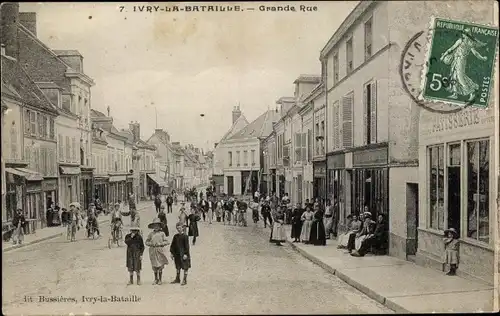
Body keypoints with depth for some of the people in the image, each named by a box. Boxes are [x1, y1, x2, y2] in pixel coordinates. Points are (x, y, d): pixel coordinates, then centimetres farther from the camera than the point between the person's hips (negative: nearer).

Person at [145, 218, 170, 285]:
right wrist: (151, 244, -9)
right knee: (154, 266, 7)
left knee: (160, 266, 2)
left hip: (160, 251, -2)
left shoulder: (162, 233, -2)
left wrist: (160, 244, -14)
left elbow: (167, 242, -2)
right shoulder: (151, 234, 3)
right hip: (153, 251, 2)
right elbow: (146, 242, 9)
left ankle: (160, 279, 16)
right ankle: (156, 279, 23)